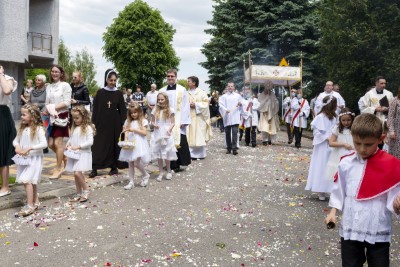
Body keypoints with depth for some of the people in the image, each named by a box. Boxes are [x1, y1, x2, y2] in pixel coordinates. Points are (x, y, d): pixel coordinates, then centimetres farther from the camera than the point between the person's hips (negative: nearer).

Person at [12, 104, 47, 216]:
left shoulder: (38, 129, -12)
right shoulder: (22, 129, 8)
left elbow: (44, 144, -19)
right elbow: (15, 140, 15)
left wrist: (29, 148, -23)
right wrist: (17, 146, -6)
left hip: (34, 159, -7)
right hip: (23, 159, 7)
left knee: (27, 180, -14)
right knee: (31, 181, 13)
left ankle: (30, 206, -8)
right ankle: (35, 202, 26)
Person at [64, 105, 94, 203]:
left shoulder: (87, 128, -9)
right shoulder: (74, 128, 12)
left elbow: (90, 142, -16)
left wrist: (78, 146, -20)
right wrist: (68, 144, -1)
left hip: (83, 153, -7)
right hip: (74, 154, 7)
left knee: (77, 173, -18)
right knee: (76, 174, 10)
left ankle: (86, 190, 2)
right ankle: (79, 194, 21)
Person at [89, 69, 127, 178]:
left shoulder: (118, 93, 2)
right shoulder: (100, 92, 2)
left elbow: (122, 110, 3)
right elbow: (95, 109, 3)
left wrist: (122, 124, -3)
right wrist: (94, 123, -3)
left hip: (115, 124, 0)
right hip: (102, 123, 0)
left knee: (114, 144, 6)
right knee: (98, 145, -3)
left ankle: (114, 167, 16)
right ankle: (94, 169, -2)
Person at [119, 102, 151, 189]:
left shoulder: (143, 121, 0)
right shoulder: (128, 121, 12)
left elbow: (144, 133, -7)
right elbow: (126, 132, 6)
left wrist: (134, 130, -14)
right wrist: (126, 140, -12)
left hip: (139, 144, -4)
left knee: (136, 163, -13)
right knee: (130, 163, 5)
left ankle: (145, 175, 14)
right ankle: (131, 182, 13)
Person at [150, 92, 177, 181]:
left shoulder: (170, 110, -4)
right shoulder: (155, 110, 3)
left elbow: (173, 123, -3)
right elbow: (152, 121, 10)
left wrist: (169, 129, -19)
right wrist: (154, 125, -12)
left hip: (166, 135, -3)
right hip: (157, 134, 3)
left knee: (167, 154, 3)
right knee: (158, 154, 7)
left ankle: (169, 171, 22)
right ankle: (161, 172, 19)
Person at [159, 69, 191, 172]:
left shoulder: (182, 90, 1)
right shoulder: (162, 91, 9)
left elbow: (185, 106, -3)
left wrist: (183, 121, -10)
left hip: (178, 122, -3)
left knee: (180, 142, -3)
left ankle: (183, 162, 13)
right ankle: (173, 165, 13)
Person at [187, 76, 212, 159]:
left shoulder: (202, 93, 1)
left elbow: (205, 104, -4)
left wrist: (196, 105, -13)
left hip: (199, 118, -3)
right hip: (189, 118, 3)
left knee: (199, 136, 0)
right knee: (190, 136, 0)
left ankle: (201, 153, 10)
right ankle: (192, 153, 5)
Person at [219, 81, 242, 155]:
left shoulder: (238, 96, 12)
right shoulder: (224, 96, 8)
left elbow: (241, 106, 14)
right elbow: (221, 105, -3)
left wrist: (240, 104, -9)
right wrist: (226, 110, -20)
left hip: (235, 117, -1)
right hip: (227, 118, 1)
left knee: (234, 133, -10)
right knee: (227, 133, 5)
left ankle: (234, 148, -11)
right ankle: (229, 148, 16)